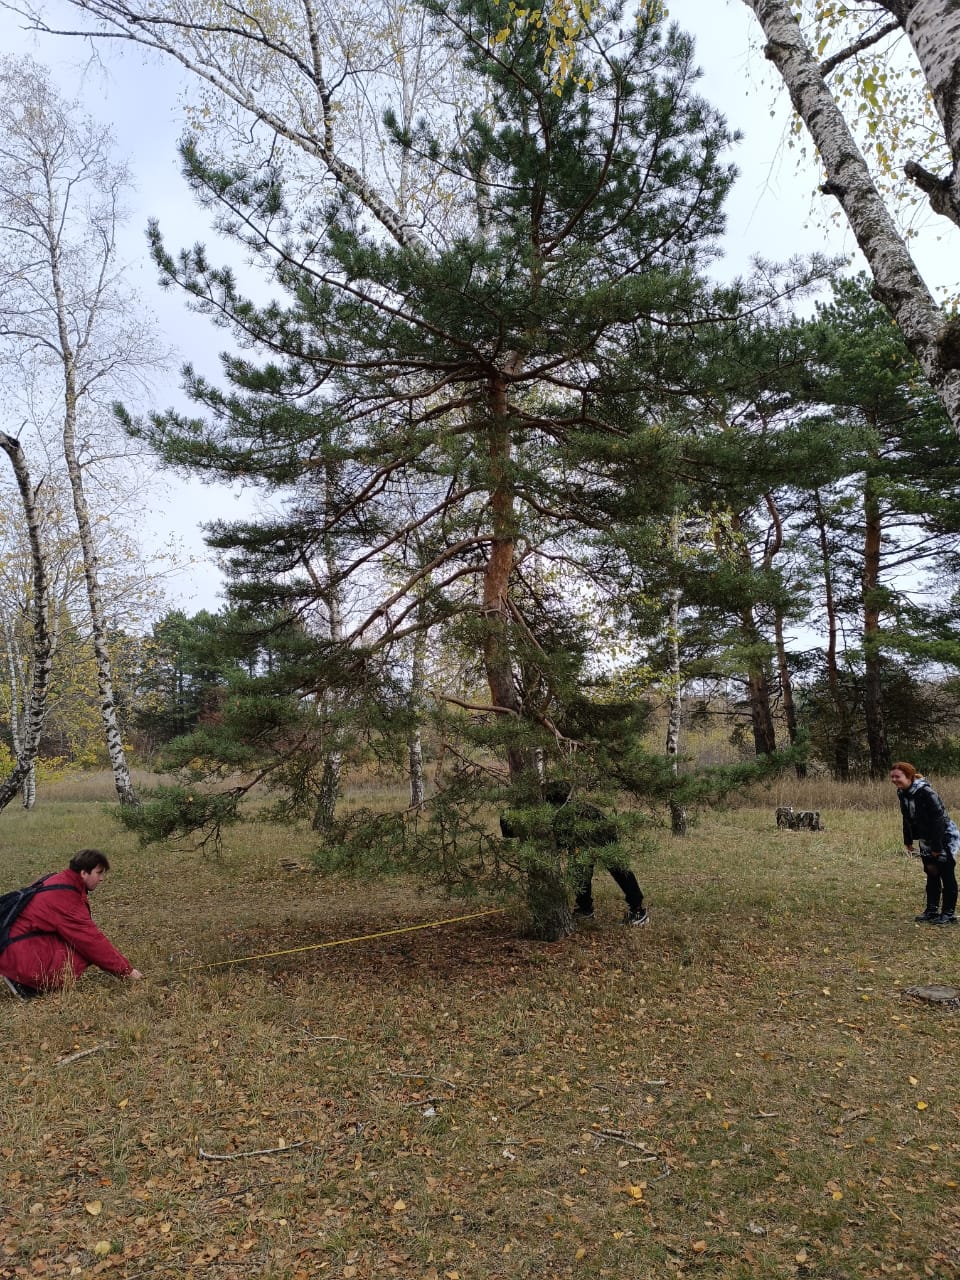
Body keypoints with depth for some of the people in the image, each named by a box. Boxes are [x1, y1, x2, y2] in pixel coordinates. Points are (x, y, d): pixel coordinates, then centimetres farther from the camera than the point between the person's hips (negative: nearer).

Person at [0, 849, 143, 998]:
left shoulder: (61, 881, 8)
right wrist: (126, 970, -12)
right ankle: (27, 984, -11)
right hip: (21, 956, -10)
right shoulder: (65, 895, -20)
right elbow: (91, 938, -19)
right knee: (88, 947, -15)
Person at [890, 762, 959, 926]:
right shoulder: (902, 794, -3)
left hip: (945, 838, -8)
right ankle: (931, 911, 22)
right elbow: (907, 819, 8)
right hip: (926, 841, 8)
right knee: (931, 875, 14)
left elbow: (938, 820, -26)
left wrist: (937, 847, -24)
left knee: (947, 876, 2)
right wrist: (908, 841, 8)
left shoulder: (926, 793, -28)